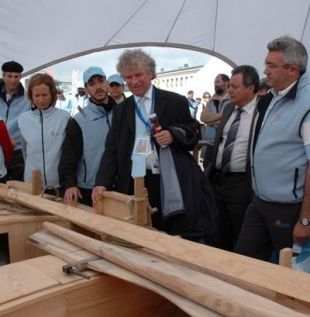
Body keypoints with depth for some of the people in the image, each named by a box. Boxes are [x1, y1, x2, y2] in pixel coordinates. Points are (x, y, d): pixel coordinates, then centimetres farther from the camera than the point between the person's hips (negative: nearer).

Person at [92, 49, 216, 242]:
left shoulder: (175, 102, 4)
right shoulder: (121, 110, 13)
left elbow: (193, 135, 7)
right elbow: (112, 150, 7)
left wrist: (173, 135, -15)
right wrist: (103, 182, -6)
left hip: (174, 182, -2)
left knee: (186, 239, 1)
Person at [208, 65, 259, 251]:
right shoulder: (229, 108, 8)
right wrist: (211, 172, 14)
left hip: (242, 184, -7)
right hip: (218, 179, 7)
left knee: (242, 242, 10)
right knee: (220, 237, 20)